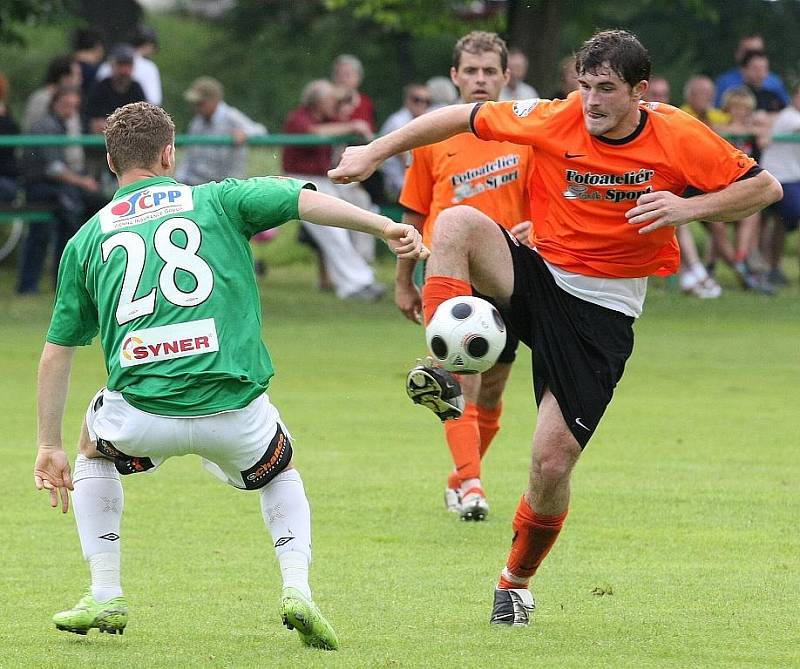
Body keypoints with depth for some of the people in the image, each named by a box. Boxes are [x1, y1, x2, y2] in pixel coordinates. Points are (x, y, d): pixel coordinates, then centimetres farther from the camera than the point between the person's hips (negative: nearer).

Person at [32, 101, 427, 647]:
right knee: (280, 474, 33)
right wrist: (385, 227, -12)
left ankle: (105, 596, 24)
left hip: (141, 414, 0)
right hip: (235, 409, 0)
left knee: (93, 453, 36)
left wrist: (50, 446, 27)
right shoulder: (218, 200, 13)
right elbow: (305, 200, -3)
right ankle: (297, 588, 8)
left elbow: (57, 352, 20)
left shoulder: (88, 239, 17)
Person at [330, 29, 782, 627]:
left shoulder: (678, 138, -11)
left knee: (553, 464, -6)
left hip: (603, 313, -2)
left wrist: (689, 208, -20)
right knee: (458, 222, -29)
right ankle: (445, 368, -28)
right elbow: (463, 118, 3)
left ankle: (517, 581, 20)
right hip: (536, 277, 2)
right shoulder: (555, 121, -8)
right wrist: (376, 151, 1)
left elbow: (765, 188, -4)